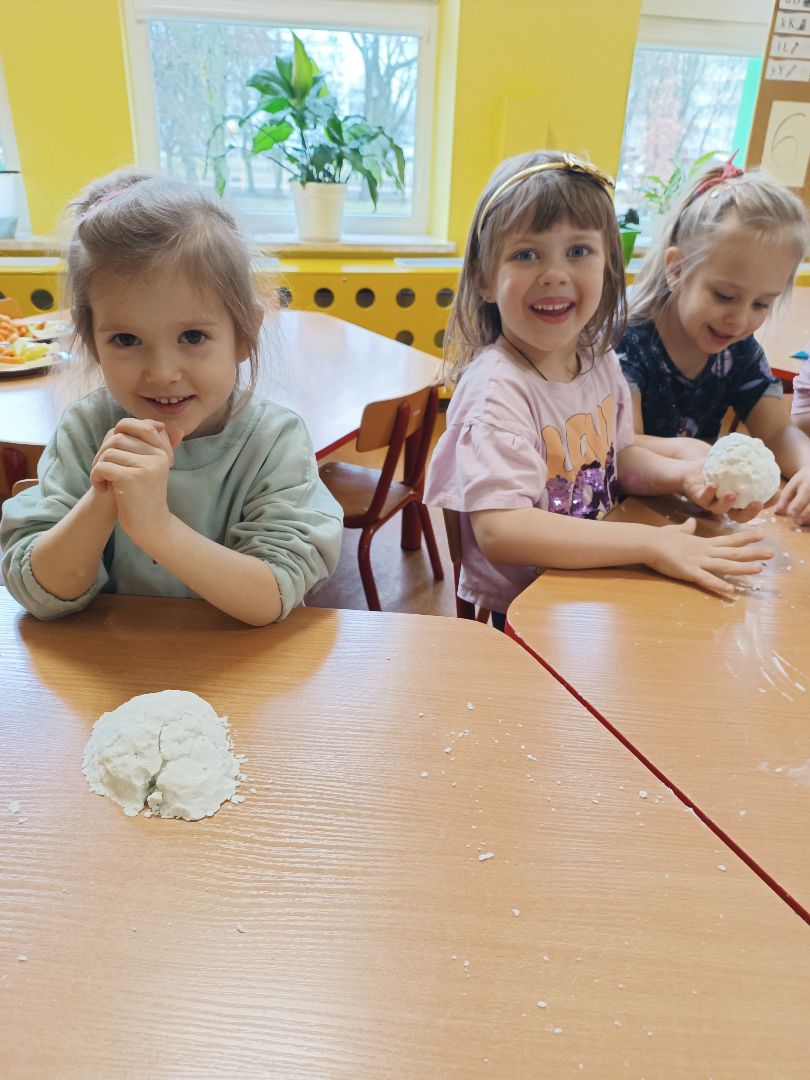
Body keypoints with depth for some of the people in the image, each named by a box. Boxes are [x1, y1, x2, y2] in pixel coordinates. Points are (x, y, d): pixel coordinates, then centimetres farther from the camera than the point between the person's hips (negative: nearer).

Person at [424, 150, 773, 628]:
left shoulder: (600, 361, 1)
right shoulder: (497, 389, -23)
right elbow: (498, 532, -32)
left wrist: (683, 473, -4)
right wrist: (651, 542, -31)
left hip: (597, 590, 8)